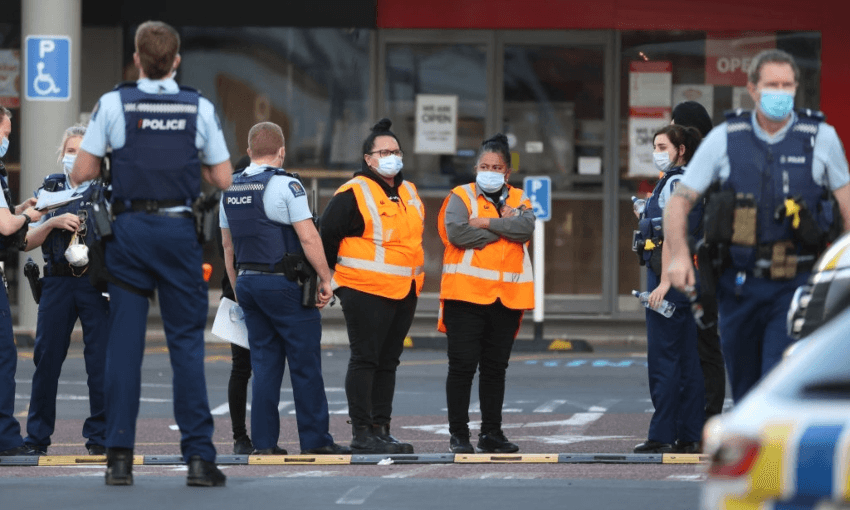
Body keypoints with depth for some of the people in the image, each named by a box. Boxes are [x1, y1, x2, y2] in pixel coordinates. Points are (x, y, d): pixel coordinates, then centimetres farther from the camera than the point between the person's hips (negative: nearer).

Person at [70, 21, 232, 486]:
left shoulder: (114, 104, -2)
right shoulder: (199, 108, 2)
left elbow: (81, 173, 0)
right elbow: (222, 179, 5)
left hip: (128, 229, 0)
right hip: (179, 230, 0)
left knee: (124, 342, 3)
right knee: (187, 342, 2)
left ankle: (119, 456, 1)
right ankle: (198, 456, -3)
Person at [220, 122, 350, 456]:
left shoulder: (231, 190, 10)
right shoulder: (285, 186, -11)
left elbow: (228, 247, 16)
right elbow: (309, 239, -15)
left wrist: (238, 290, 23)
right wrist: (325, 279, -7)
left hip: (248, 282, 7)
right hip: (284, 284, -6)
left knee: (265, 365, 9)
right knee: (305, 365, -1)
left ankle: (264, 442, 5)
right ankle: (315, 439, 0)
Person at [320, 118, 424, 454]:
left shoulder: (409, 193, 16)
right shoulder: (353, 194, -9)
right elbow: (326, 235, -7)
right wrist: (335, 275, -3)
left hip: (405, 292, 8)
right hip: (366, 291, -8)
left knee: (388, 362, 10)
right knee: (365, 360, -7)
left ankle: (381, 430, 15)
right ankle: (362, 433, -6)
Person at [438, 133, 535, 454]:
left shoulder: (518, 200, 12)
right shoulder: (461, 197, 3)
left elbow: (525, 228, -9)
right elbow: (457, 232, -16)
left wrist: (485, 222, -13)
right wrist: (503, 226, -8)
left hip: (507, 295, 3)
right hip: (466, 294, -3)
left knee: (495, 367, 10)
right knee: (463, 365, -4)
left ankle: (491, 433, 17)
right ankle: (458, 434, 2)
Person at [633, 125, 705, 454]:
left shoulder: (675, 183, -12)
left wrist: (664, 282, -22)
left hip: (669, 272, -10)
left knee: (662, 358, -7)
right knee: (688, 358, 9)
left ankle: (662, 436, -7)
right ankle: (690, 436, 10)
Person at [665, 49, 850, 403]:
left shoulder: (821, 138, 1)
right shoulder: (724, 138, 2)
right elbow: (679, 202, 4)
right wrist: (679, 254, -13)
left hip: (796, 286, -2)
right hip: (739, 286, 2)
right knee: (745, 388, 11)